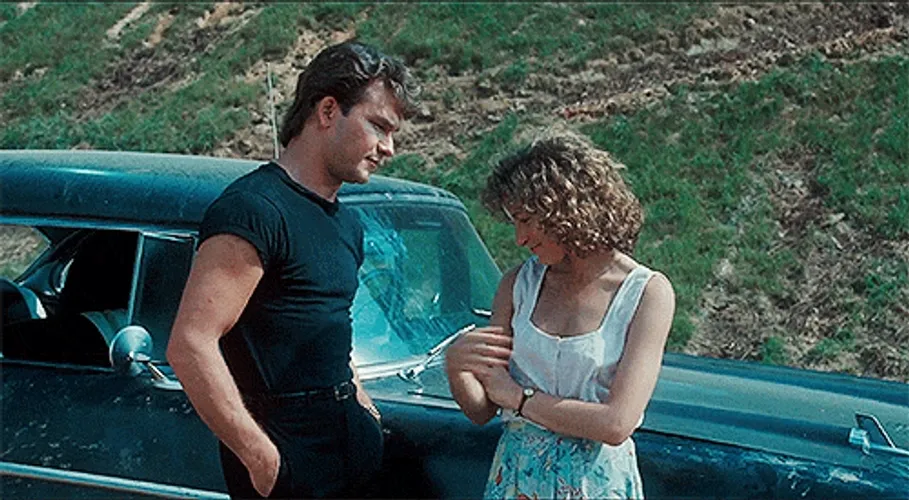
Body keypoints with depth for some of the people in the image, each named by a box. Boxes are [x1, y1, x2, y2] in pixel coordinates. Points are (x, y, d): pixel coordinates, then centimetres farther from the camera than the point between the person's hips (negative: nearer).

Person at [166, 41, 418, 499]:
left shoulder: (346, 224, 14)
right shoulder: (255, 209, -15)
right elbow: (190, 346, -23)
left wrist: (362, 405, 11)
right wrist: (262, 459, -21)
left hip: (350, 443, 8)